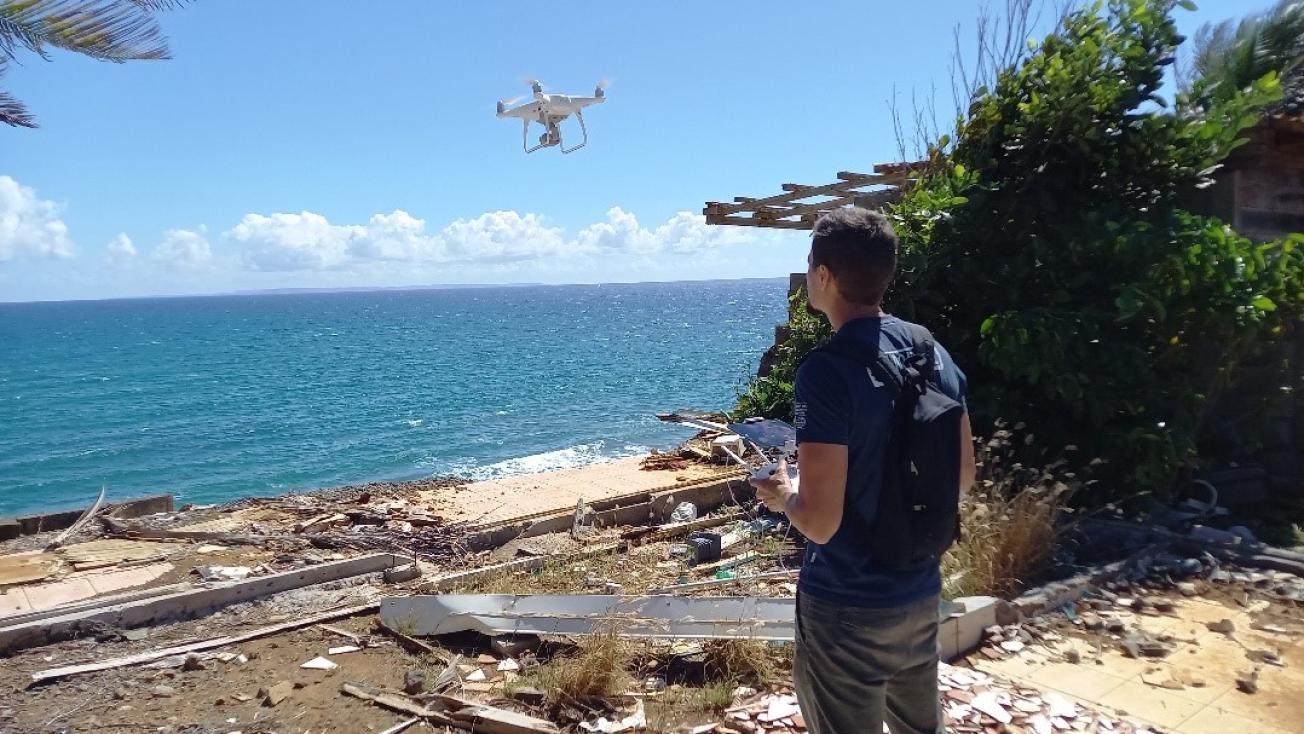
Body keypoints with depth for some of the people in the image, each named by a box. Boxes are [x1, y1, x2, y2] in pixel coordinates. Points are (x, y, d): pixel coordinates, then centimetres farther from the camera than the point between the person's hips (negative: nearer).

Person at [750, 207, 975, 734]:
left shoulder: (827, 372, -23)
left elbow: (820, 522, -24)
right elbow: (963, 475, 9)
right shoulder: (934, 353, -1)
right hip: (921, 593, 7)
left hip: (849, 610, -7)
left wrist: (783, 496, -4)